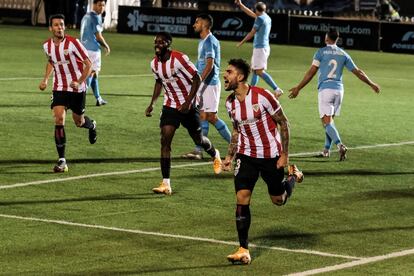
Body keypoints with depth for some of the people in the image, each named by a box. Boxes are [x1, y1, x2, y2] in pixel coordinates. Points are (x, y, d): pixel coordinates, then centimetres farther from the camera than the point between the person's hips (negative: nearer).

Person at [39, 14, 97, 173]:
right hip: (59, 88, 2)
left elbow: (88, 64, -13)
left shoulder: (73, 43, -17)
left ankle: (92, 126, 53)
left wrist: (79, 82, -26)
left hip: (77, 89, -2)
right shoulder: (47, 46, -1)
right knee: (59, 119, -15)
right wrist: (45, 79, 9)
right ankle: (62, 161, -13)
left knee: (79, 121, 11)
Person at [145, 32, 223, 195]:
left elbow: (196, 79, -17)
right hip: (170, 106, 4)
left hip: (188, 106, -4)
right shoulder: (155, 64, -3)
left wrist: (188, 102, -23)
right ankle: (166, 184, -15)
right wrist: (152, 104, 6)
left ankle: (215, 155, 50)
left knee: (198, 140, 12)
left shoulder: (179, 59, -22)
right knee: (165, 141, -13)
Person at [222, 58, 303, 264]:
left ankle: (293, 175, 43)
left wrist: (284, 154, -11)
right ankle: (243, 250, -7)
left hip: (271, 155, -4)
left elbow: (283, 123, -10)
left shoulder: (262, 96, -19)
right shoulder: (230, 103, -1)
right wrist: (230, 156, 8)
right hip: (246, 155, 4)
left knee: (279, 200, 9)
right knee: (242, 198, -11)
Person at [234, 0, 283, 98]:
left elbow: (252, 33, -9)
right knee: (254, 70, 16)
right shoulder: (267, 18, 13)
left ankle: (277, 89, -21)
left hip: (260, 48, -10)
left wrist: (241, 43, 3)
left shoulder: (260, 18, -12)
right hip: (265, 47, 10)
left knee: (259, 71, -14)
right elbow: (251, 14, 27)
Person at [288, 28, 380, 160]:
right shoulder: (343, 54, 10)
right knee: (330, 120, 17)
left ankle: (340, 145, -28)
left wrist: (298, 88, -3)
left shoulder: (321, 52, -2)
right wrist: (371, 84, 25)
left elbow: (311, 72, -7)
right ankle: (326, 150, 17)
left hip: (325, 89, -5)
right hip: (338, 90, 5)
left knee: (327, 121, -8)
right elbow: (358, 72, 12)